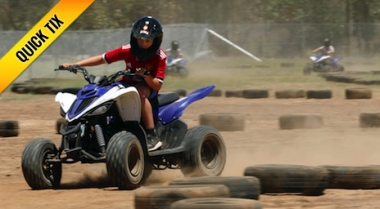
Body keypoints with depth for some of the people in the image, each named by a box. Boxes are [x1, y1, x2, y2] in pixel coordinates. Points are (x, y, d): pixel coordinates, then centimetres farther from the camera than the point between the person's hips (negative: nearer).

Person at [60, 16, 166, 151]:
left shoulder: (159, 57, -15)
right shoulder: (128, 51, -6)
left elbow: (157, 85, -18)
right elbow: (102, 59, -4)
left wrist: (146, 75, -38)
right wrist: (75, 65, -12)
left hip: (148, 87, -5)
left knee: (139, 92, -41)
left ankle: (152, 136, -41)